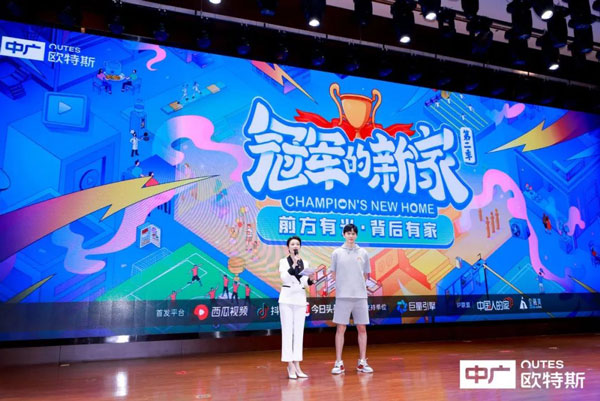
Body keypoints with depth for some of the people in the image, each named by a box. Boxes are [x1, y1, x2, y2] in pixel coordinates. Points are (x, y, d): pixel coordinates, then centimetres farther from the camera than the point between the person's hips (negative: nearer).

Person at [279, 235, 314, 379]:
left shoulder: (305, 263, 11)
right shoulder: (283, 261, 2)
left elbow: (305, 283, 7)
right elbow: (284, 278, -13)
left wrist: (311, 280, -14)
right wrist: (294, 265, -21)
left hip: (300, 299, 4)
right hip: (287, 299, -3)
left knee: (299, 332, 4)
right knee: (288, 331, -4)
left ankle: (296, 365, 11)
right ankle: (290, 365, 2)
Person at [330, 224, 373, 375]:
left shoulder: (363, 253, 7)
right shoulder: (337, 253, 3)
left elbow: (365, 275, 15)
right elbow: (334, 275, 10)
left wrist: (358, 286, 5)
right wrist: (343, 286, 4)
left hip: (360, 296, 2)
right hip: (343, 296, -2)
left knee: (362, 328, 6)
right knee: (341, 329, 1)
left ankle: (362, 362, 17)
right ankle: (339, 363, 9)